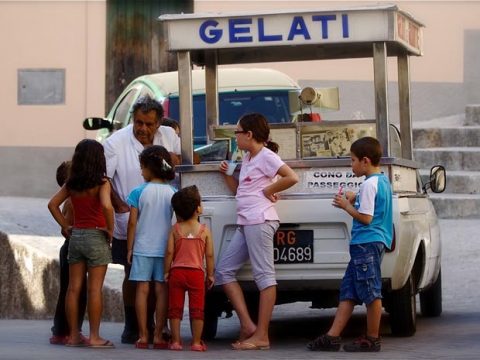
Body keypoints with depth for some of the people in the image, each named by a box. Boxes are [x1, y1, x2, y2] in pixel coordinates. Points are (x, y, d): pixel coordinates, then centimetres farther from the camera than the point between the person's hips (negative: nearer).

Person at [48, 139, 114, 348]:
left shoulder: (71, 183, 5)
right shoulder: (102, 183, -11)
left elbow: (53, 204, 5)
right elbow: (107, 206, -26)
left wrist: (65, 226, 9)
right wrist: (110, 229, -13)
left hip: (76, 237, 5)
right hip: (96, 237, -5)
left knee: (73, 288, 7)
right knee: (94, 289, -2)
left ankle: (74, 336, 10)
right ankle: (94, 337, -1)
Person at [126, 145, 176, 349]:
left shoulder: (138, 192, -6)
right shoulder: (172, 193, 0)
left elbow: (133, 223, -4)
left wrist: (129, 248, 4)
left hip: (142, 248, -2)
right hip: (165, 248, 2)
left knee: (142, 289, 2)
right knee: (161, 290, 4)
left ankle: (143, 336, 0)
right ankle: (158, 336, 2)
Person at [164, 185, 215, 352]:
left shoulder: (175, 229, 2)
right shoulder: (204, 230, -1)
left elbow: (169, 252, -3)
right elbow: (209, 255, -1)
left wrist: (166, 272, 5)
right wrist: (210, 274, 8)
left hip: (177, 271, 1)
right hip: (197, 272, -1)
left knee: (175, 309, 6)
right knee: (197, 310, 4)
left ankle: (176, 341, 5)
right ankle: (196, 342, 2)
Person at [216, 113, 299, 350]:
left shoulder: (266, 156, -8)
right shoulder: (247, 159, 20)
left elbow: (292, 178, -21)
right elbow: (238, 190, 30)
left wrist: (268, 190, -11)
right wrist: (226, 175, 15)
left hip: (259, 221, -10)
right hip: (245, 223, 10)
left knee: (264, 276, -8)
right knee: (224, 270, 7)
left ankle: (261, 336, -10)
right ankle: (247, 326, 3)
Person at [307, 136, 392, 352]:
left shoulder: (369, 184, -15)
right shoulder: (383, 181, 14)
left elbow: (366, 217, -19)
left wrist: (346, 206, -6)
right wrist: (355, 200, 13)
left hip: (366, 243, -10)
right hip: (371, 243, 10)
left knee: (371, 293, -3)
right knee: (348, 291, 9)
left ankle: (372, 340, 3)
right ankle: (332, 337, 9)